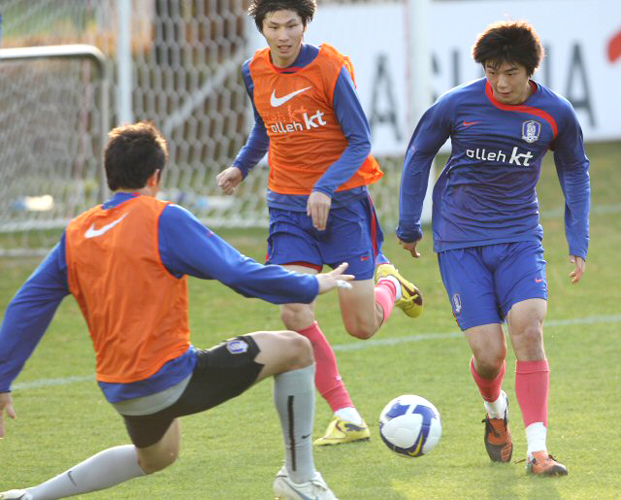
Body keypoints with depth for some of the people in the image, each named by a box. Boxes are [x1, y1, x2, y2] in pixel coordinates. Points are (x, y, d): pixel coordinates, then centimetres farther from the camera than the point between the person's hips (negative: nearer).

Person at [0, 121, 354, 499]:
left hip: (121, 392, 7)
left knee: (156, 457, 37)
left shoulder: (76, 234, 7)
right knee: (295, 349, 3)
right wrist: (312, 286, 0)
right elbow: (239, 273, -13)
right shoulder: (163, 219, -11)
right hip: (172, 378, -7)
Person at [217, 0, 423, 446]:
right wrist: (241, 166, 6)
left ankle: (389, 283, 34)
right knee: (295, 314, -15)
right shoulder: (255, 72, 3)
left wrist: (326, 188, -24)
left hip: (342, 200, -4)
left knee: (362, 326, -3)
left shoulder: (331, 69, -13)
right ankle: (347, 418, -6)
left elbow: (360, 141, -11)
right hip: (288, 204, 4)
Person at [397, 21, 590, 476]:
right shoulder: (458, 105, -9)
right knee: (488, 354, -8)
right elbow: (419, 154, 8)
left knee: (528, 329, -20)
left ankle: (538, 449, -18)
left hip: (520, 238, 1)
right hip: (461, 243, -1)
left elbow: (575, 170, 13)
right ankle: (495, 412, 28)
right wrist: (409, 226, 13)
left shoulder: (555, 113, -5)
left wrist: (578, 243, 10)